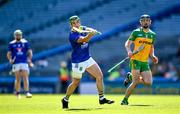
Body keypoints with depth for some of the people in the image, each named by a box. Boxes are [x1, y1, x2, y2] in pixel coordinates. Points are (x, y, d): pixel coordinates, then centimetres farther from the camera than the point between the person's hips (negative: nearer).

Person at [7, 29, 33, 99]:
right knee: (18, 79, 0)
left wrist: (29, 59, -6)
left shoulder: (25, 43, 7)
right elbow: (9, 54, 8)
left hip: (24, 63, 0)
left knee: (25, 78, -9)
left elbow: (29, 52, 8)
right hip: (16, 63, 0)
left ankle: (27, 93, -12)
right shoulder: (11, 44, 6)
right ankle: (17, 93, 9)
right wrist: (10, 60, -11)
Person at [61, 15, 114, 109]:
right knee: (75, 83, 2)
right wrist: (91, 34, -55)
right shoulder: (72, 35, -21)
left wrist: (92, 31, -38)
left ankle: (102, 98, 8)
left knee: (99, 76, 0)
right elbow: (84, 40, -36)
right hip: (78, 62, -7)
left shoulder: (83, 29, 3)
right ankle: (65, 99, 22)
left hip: (88, 58, 7)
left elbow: (91, 30, -14)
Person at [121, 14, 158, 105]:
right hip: (135, 60, -5)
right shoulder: (136, 32, -2)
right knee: (135, 82, -15)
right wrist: (129, 51, -19)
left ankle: (131, 77, 19)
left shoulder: (153, 35, 12)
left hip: (145, 62, 5)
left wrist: (153, 56, 5)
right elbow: (127, 43, 1)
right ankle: (125, 100, 0)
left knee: (148, 82, -7)